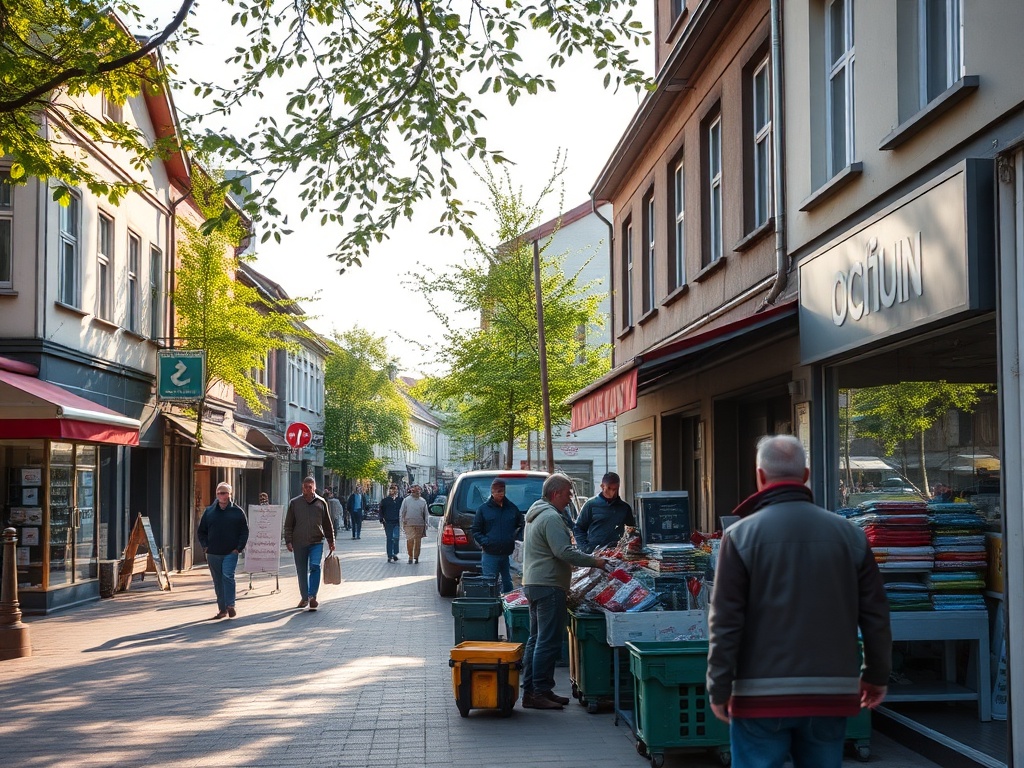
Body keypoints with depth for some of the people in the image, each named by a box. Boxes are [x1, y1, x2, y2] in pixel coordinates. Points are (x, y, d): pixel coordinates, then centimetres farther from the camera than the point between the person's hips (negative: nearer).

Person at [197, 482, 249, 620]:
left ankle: (230, 605, -16)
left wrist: (238, 548, -5)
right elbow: (202, 531, 14)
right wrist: (205, 546, 2)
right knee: (218, 582, 8)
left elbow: (244, 532, 4)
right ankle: (222, 609, 15)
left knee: (228, 576, -20)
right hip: (213, 554, 3)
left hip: (230, 553, -3)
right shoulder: (209, 511, 8)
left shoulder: (237, 511, 2)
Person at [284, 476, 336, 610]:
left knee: (315, 566, -19)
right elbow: (288, 525, 5)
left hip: (317, 542, -1)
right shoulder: (294, 503, 2)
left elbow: (327, 524, 13)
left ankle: (312, 596, -16)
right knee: (302, 572, 8)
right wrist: (288, 541, -3)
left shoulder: (321, 502, 4)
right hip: (299, 543, 1)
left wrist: (331, 541, 14)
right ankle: (305, 598, 22)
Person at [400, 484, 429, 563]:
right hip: (409, 523, -2)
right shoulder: (406, 500, 6)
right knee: (410, 540, -8)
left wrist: (426, 524, 10)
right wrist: (403, 521, 1)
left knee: (418, 541, 4)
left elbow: (425, 513, 15)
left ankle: (416, 557, 14)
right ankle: (410, 556, 5)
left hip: (420, 524, 2)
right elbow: (402, 512, 9)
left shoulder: (423, 501, 11)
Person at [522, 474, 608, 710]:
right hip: (548, 585, -11)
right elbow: (564, 552, -22)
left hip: (533, 583, 11)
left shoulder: (535, 514, 19)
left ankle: (530, 690, 16)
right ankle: (540, 692, -8)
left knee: (536, 639, 13)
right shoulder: (551, 517, -15)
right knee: (548, 641, -8)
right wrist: (594, 562, -16)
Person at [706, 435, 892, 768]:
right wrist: (876, 675, 18)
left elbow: (725, 621, -9)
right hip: (831, 693, 3)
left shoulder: (742, 535, -7)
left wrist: (719, 688, -3)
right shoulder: (849, 534, 4)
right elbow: (875, 615, 6)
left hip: (763, 693, -3)